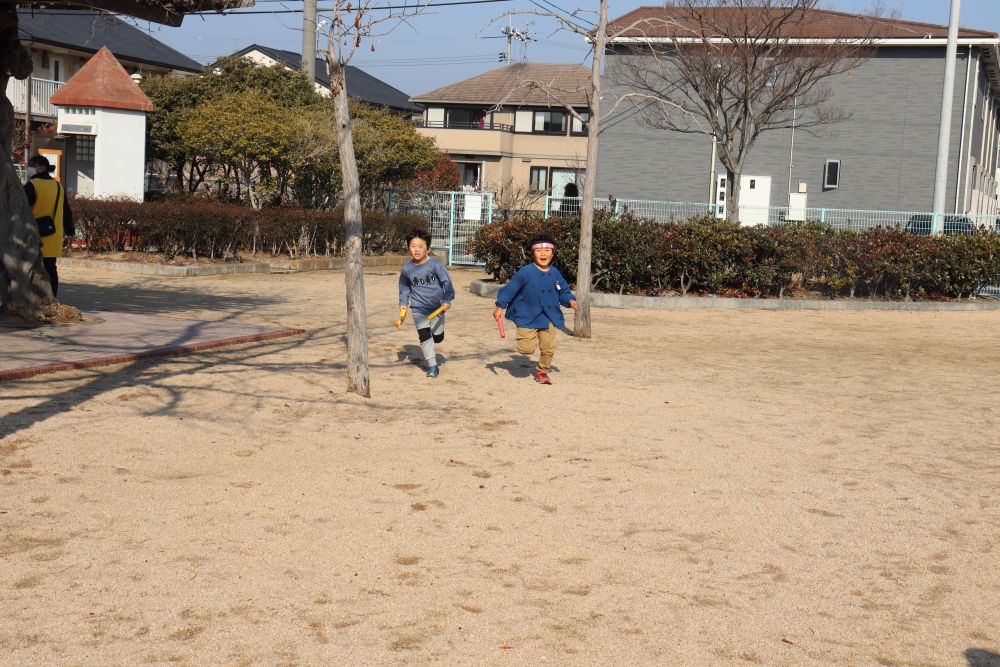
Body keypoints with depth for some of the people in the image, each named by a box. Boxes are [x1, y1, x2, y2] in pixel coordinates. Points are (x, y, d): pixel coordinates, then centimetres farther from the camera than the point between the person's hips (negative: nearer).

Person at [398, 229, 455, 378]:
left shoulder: (435, 264, -12)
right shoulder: (407, 268, -2)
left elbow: (447, 282, -10)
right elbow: (404, 287, 14)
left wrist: (447, 300, -21)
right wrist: (403, 303, 6)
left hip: (437, 307, -1)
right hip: (418, 308, 1)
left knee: (437, 336, 7)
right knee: (424, 335, -10)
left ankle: (429, 349, 42)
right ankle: (432, 365, -2)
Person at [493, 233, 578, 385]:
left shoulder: (555, 274, 4)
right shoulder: (526, 272, -13)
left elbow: (564, 291, 14)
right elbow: (510, 288, -11)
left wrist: (570, 300, -7)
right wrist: (500, 306, -15)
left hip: (549, 318, 4)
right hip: (527, 317, -4)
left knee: (549, 348, 3)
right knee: (527, 349, -9)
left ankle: (542, 371, 28)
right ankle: (522, 337, 27)